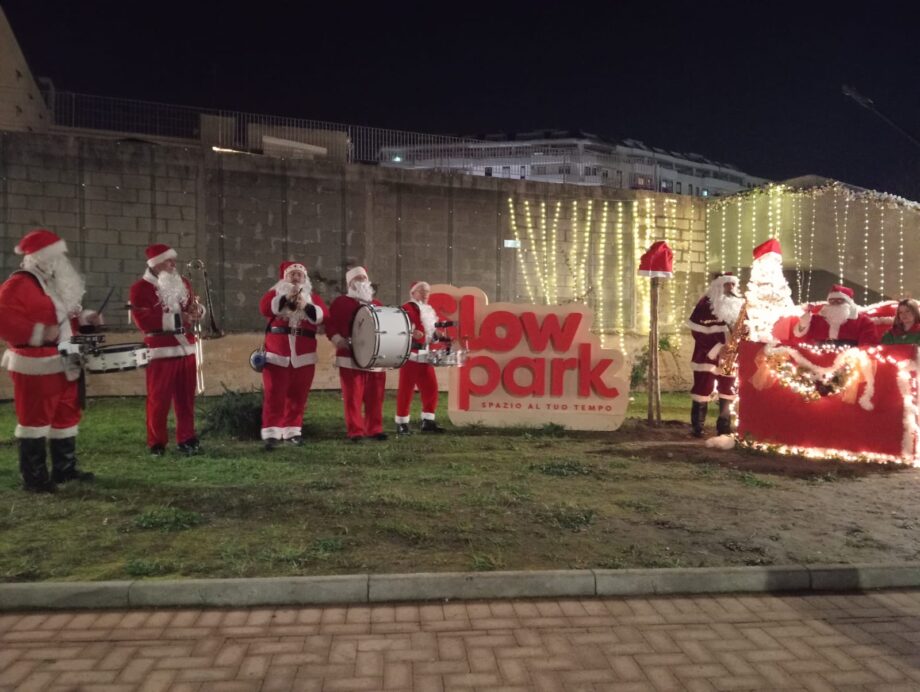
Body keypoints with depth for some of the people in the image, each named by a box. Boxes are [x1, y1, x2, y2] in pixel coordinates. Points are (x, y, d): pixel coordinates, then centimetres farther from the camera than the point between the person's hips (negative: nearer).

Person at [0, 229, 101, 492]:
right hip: (36, 367, -10)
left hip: (64, 363, 10)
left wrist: (84, 319, 8)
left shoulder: (55, 284, 17)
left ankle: (65, 468, 25)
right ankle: (34, 477, 7)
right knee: (35, 419, -2)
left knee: (67, 415, 14)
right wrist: (40, 333, -28)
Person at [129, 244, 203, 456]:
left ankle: (186, 439, 15)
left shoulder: (183, 282, 14)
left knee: (186, 398, 7)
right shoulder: (141, 288, -5)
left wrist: (197, 310, -6)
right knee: (159, 399, -1)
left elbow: (192, 309, 20)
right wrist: (177, 318, -18)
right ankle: (157, 443, 10)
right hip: (161, 351, -5)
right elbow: (143, 320, -15)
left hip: (186, 348, 5)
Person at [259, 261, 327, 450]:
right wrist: (286, 297, -19)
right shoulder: (275, 293, 9)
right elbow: (265, 308, -12)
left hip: (303, 356, 2)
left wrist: (306, 305, -19)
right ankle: (271, 433, -4)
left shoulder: (313, 297, 13)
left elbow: (322, 315, -5)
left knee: (298, 395, 6)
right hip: (277, 354, -2)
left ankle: (292, 431, 16)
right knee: (274, 394, -5)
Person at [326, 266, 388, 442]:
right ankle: (356, 431, 3)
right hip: (351, 357, -4)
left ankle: (374, 429, 16)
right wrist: (339, 341, -19)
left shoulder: (377, 304, 19)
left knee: (375, 397, 6)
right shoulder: (341, 302, 4)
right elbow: (330, 325, -3)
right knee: (353, 397, -4)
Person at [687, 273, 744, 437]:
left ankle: (724, 428, 16)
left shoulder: (739, 304, 13)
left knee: (727, 391, 8)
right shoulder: (706, 303, -4)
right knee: (703, 389, -3)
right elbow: (696, 329, -10)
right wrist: (714, 347, -17)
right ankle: (697, 428, 3)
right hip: (708, 355, -5)